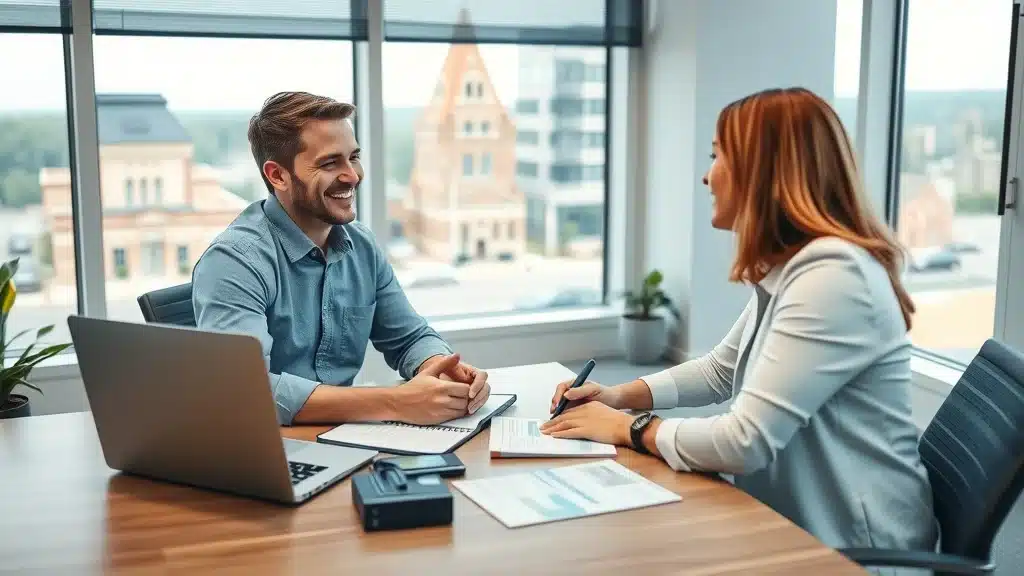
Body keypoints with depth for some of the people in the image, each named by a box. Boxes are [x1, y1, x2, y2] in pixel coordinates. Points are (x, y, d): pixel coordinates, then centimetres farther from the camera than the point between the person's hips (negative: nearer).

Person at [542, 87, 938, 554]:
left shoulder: (834, 274, -25)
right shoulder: (784, 269, 7)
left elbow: (745, 442, -28)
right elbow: (719, 371, 20)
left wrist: (628, 428, -13)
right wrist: (621, 396, 5)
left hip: (851, 547, -8)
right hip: (797, 523, 8)